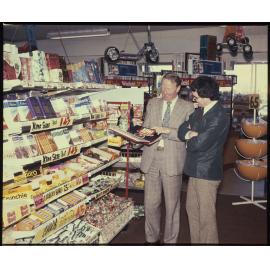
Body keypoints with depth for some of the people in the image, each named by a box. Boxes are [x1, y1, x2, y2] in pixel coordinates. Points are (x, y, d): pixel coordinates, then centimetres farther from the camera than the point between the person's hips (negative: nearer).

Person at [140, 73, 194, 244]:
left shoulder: (187, 107, 1)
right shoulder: (152, 103, 12)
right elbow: (146, 127, 12)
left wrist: (167, 131, -18)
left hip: (173, 161, -3)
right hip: (152, 159, 3)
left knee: (172, 204, 8)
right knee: (150, 203, 9)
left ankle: (170, 240, 27)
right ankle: (152, 238, 30)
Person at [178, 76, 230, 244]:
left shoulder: (219, 117, -20)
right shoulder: (200, 111, 8)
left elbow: (199, 143, -24)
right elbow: (182, 130, 3)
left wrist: (189, 136, -4)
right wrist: (192, 134, -17)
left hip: (207, 171, -9)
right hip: (195, 168, 9)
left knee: (206, 215, 4)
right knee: (191, 208, 20)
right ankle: (195, 241, 37)